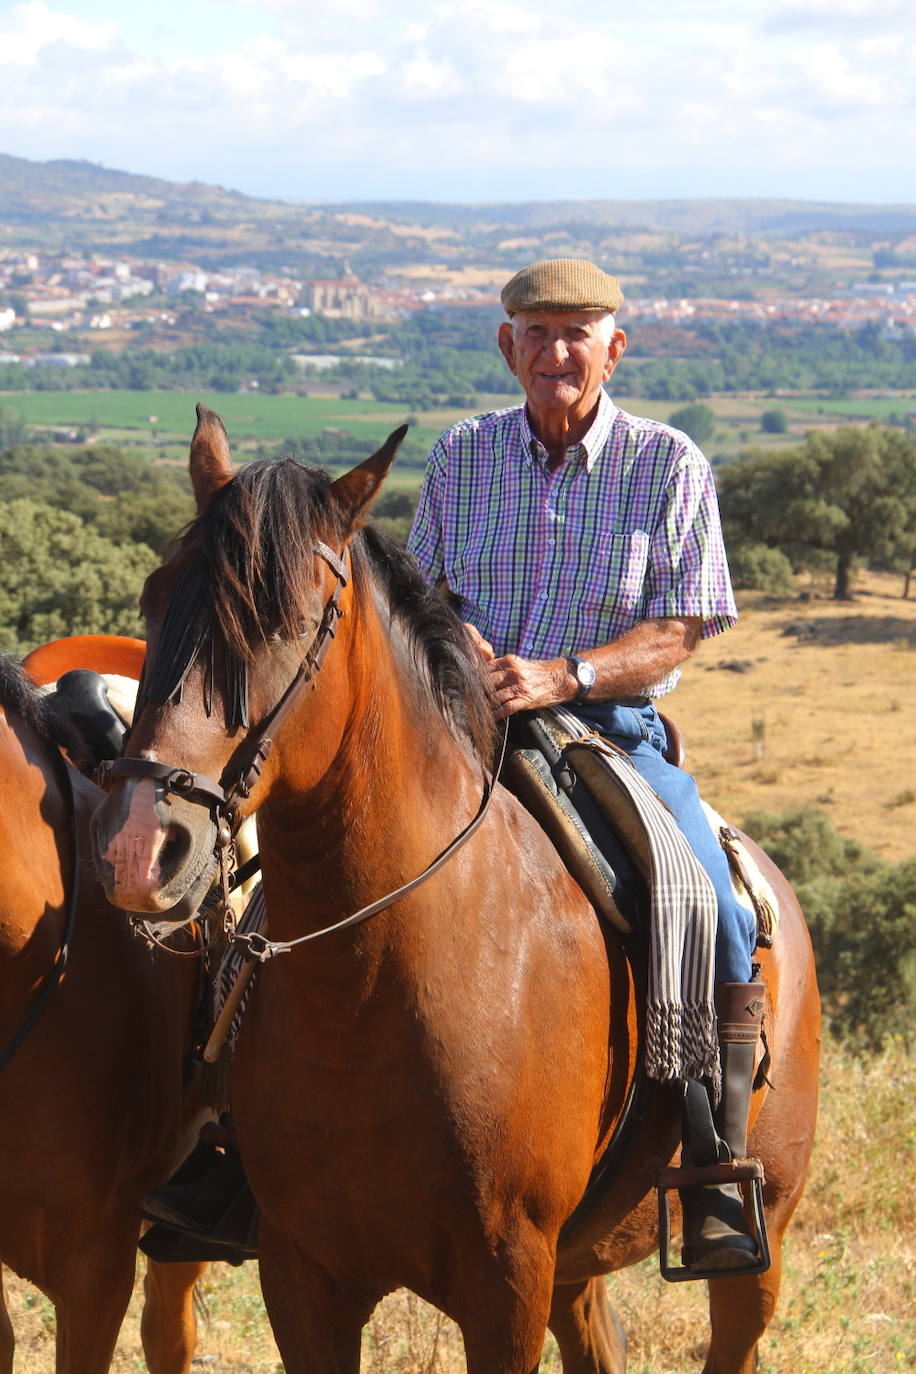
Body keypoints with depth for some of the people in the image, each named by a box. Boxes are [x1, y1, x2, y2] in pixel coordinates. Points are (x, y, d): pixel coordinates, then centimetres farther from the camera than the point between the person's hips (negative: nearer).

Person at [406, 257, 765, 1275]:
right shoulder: (460, 456, 9)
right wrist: (451, 638, -10)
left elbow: (679, 630, -6)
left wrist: (561, 676, -22)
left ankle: (717, 1187, -14)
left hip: (614, 731, -2)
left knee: (716, 923, -24)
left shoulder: (669, 466, 0)